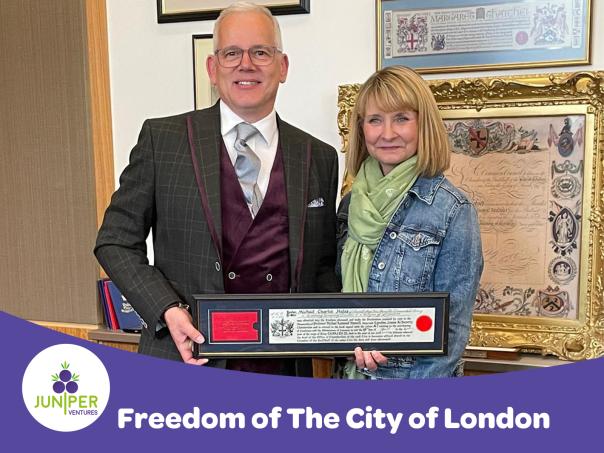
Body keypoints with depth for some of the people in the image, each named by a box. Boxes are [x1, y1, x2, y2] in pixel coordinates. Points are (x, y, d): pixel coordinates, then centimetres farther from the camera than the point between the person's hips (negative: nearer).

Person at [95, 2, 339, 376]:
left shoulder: (319, 158, 4)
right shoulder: (162, 139, -3)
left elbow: (323, 265, 11)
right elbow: (116, 242, 0)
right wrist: (167, 311, -13)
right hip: (185, 362, -1)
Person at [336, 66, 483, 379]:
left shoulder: (452, 210, -14)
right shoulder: (352, 204, -1)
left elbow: (452, 326, -13)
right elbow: (340, 291, 7)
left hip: (417, 375, -4)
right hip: (352, 374, 4)